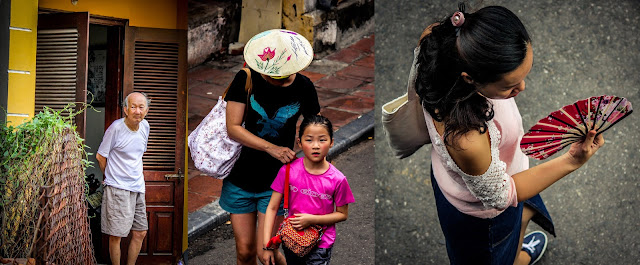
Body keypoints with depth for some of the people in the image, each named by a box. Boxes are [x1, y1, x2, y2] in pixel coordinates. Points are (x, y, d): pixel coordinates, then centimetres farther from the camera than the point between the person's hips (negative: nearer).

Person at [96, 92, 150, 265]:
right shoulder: (116, 128, -14)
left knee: (140, 233, 11)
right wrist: (111, 178, 7)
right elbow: (100, 156, -4)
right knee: (116, 235, -3)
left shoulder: (145, 126, 5)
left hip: (138, 188, 6)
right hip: (118, 189, -6)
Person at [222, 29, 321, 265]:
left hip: (277, 182, -1)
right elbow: (232, 128, -15)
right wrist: (271, 148, -26)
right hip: (240, 177, 1)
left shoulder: (303, 87, -7)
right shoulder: (245, 79, -10)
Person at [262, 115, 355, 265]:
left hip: (321, 245, -2)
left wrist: (312, 219, -18)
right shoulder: (288, 171, -13)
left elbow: (342, 214, -3)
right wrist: (267, 244, -12)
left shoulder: (337, 179, -15)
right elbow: (272, 207, -8)